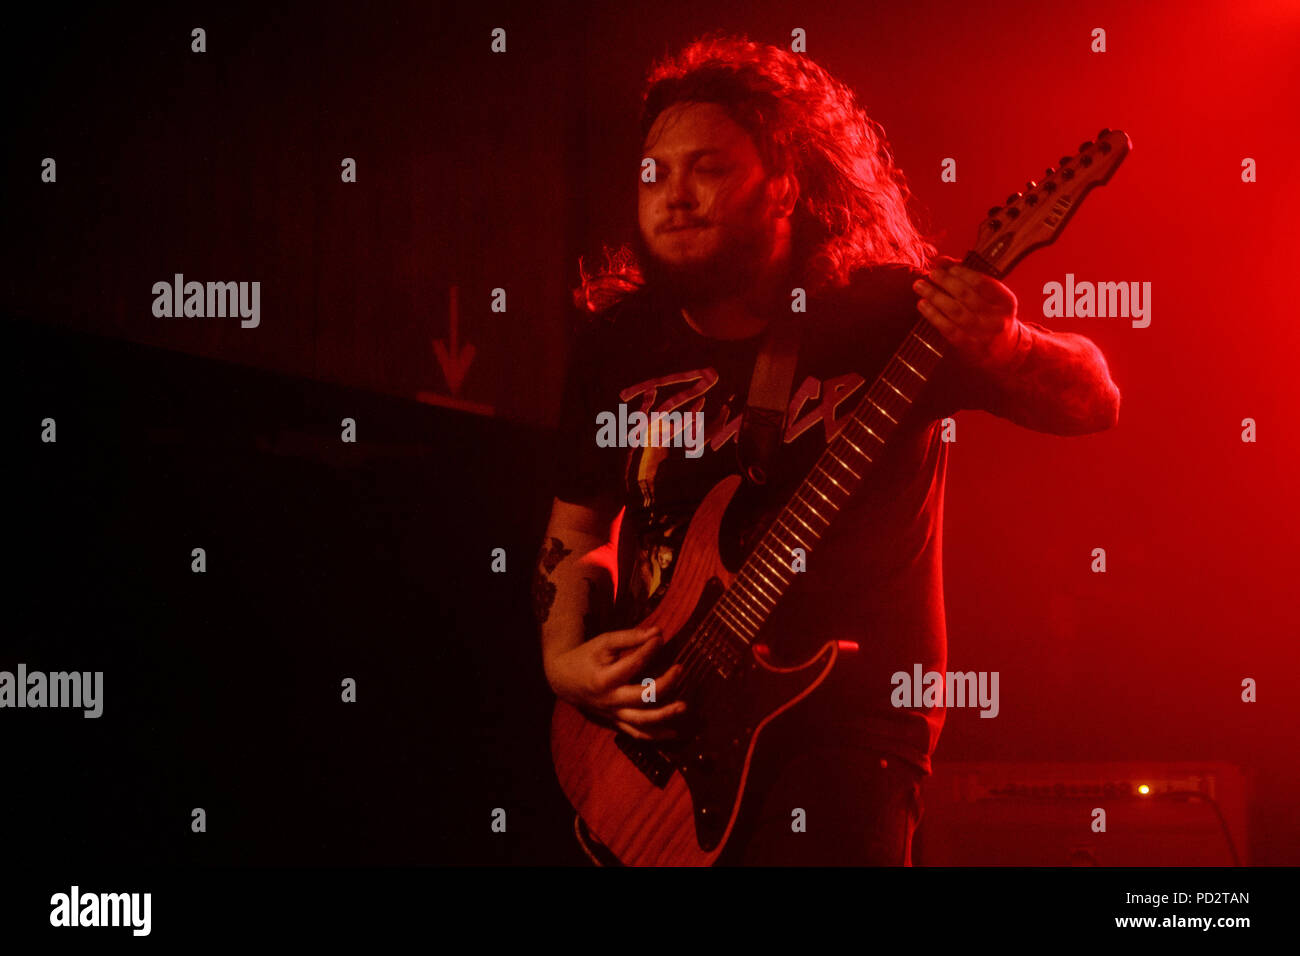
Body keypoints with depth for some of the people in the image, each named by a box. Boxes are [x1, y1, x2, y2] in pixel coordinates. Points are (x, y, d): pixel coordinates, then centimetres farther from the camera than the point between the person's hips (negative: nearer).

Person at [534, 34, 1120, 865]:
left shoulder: (888, 313, -6)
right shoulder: (617, 342, 5)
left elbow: (1095, 404, -5)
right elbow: (578, 530, 14)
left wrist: (1002, 349, -26)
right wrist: (565, 657, -3)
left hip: (849, 724, -4)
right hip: (651, 735, 4)